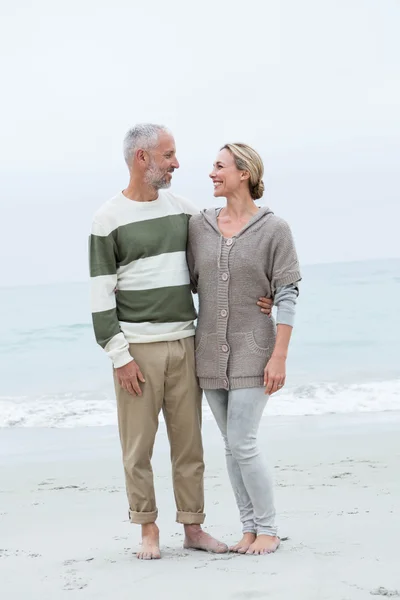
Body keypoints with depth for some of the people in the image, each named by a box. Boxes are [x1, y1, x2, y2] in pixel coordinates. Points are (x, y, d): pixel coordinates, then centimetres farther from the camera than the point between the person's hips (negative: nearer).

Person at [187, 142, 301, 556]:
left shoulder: (274, 229, -7)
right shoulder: (199, 225, 4)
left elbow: (287, 296, -9)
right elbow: (188, 283, 12)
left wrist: (280, 357, -14)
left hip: (253, 351, -5)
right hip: (211, 352, 5)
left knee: (241, 444, -10)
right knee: (233, 446, 9)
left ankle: (268, 530, 6)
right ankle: (250, 529, 18)